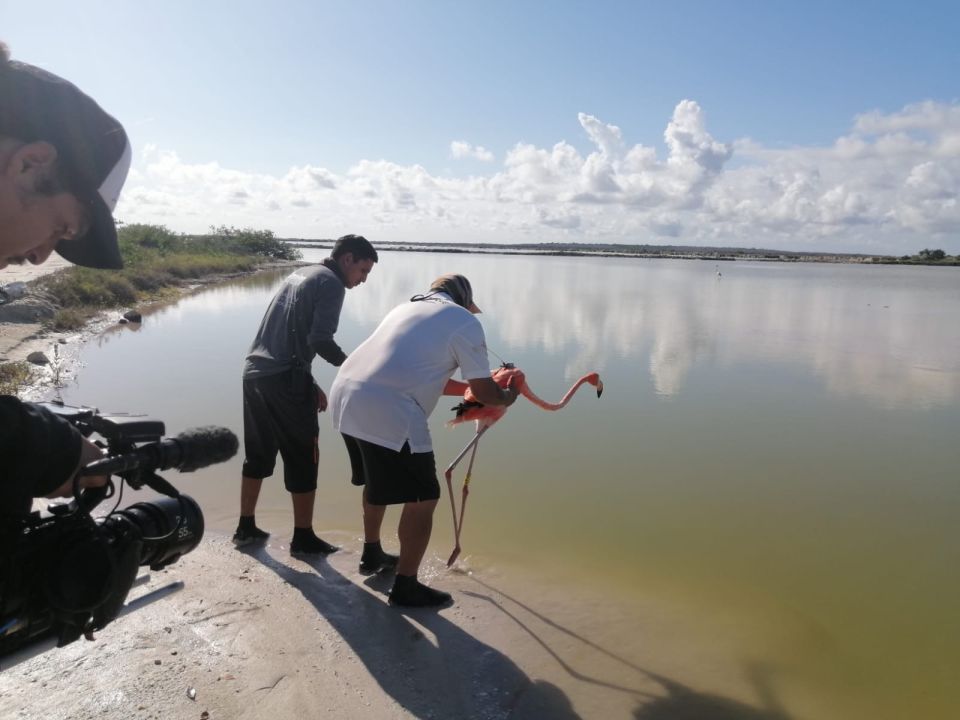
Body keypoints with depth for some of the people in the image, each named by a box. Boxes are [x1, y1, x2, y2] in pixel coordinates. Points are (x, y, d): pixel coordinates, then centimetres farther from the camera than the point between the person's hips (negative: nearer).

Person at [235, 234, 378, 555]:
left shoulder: (299, 274, 21)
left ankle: (246, 527, 29)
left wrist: (310, 384, 21)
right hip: (284, 379, -9)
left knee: (258, 454, 19)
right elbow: (320, 339, -19)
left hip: (255, 372, 9)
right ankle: (303, 537, 12)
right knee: (303, 458, 3)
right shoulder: (331, 283, -6)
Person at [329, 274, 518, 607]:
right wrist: (507, 397, 27)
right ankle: (405, 586, 17)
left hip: (344, 397, 9)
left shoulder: (407, 308, 26)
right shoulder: (465, 321, 3)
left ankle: (371, 554, 48)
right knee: (423, 498, 7)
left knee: (378, 481, 30)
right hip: (386, 412, -9)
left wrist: (467, 388, 39)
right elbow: (485, 392, 5)